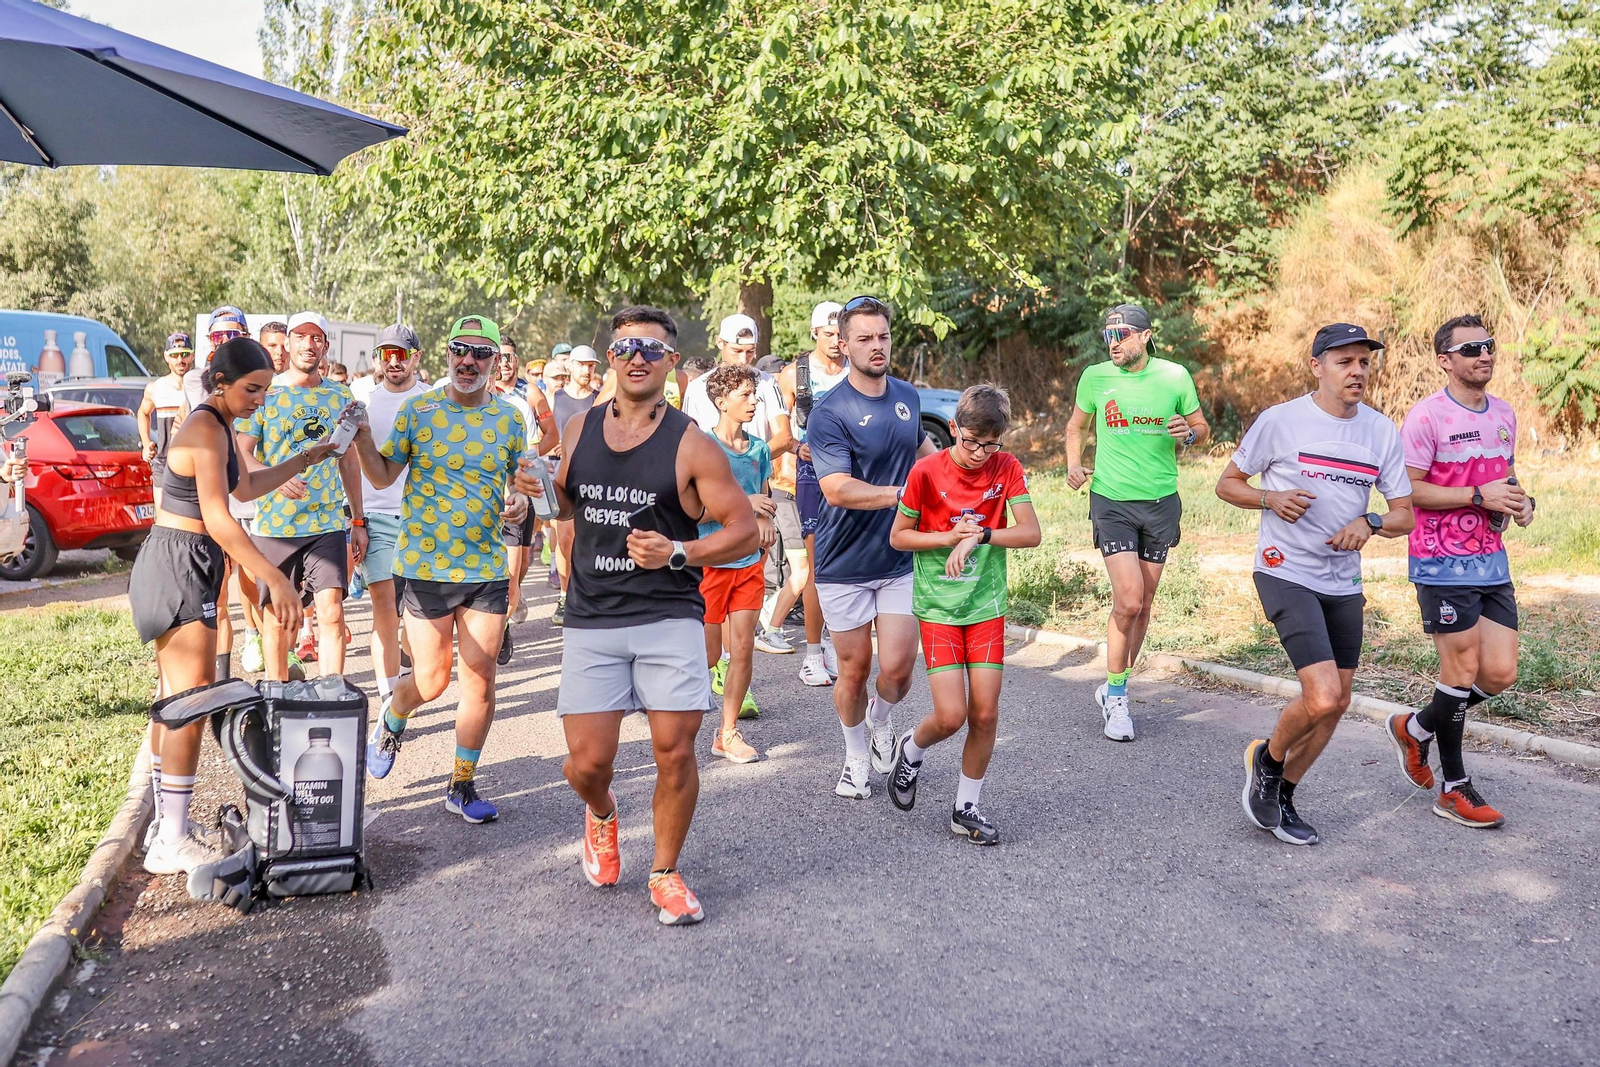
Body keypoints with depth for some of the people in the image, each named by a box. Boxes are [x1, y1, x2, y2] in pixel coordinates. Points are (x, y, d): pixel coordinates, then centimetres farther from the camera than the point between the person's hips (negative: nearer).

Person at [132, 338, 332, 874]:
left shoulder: (215, 424, 14)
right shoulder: (207, 430, -17)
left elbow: (246, 486, 26)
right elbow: (217, 519, -26)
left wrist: (305, 460, 18)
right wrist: (275, 579, -30)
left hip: (180, 566, 11)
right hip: (180, 566, -11)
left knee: (174, 698, 13)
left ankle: (164, 825, 22)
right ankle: (172, 842, -4)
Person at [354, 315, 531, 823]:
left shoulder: (510, 417, 4)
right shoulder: (417, 409, 0)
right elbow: (382, 476, 5)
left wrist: (520, 503, -8)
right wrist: (363, 438, -13)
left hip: (488, 567, 2)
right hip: (425, 566, -2)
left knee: (479, 683, 4)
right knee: (431, 681, 2)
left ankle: (462, 785, 21)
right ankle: (390, 720, 38)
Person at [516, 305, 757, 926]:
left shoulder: (690, 444, -4)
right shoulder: (578, 431, 9)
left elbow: (745, 530, -4)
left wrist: (676, 553, -18)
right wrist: (538, 490, 1)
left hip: (670, 619, -2)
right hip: (591, 621, 3)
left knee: (675, 753, -4)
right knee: (587, 761, -1)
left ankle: (665, 874, 20)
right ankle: (601, 813, 36)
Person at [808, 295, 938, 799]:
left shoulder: (907, 395, 7)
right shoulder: (830, 413, -14)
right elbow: (838, 490, -25)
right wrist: (906, 493, -26)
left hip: (900, 559, 4)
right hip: (844, 564, -4)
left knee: (897, 669, -2)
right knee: (854, 669, 7)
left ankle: (881, 720, 32)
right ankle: (856, 758, 30)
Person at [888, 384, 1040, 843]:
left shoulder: (1006, 468, -3)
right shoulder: (927, 471, -10)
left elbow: (1031, 533, -9)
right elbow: (897, 537, -2)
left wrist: (979, 535, -23)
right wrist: (949, 538, -16)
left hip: (987, 607, 3)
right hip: (938, 607, -3)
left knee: (985, 713, 1)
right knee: (951, 715, -10)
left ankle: (966, 808, 19)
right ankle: (911, 749, 25)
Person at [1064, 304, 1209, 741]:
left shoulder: (1174, 376, -1)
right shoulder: (1095, 377, -2)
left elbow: (1202, 427, 11)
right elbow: (1075, 426, 14)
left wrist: (1188, 433, -12)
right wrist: (1073, 464, -3)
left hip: (1161, 502, 3)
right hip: (1112, 502, -2)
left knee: (1144, 602, 11)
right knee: (1128, 600, -14)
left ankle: (1115, 688, 28)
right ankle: (1115, 697, 4)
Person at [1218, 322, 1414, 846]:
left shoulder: (1382, 431, 5)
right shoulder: (1280, 420, -8)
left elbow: (1405, 515, 8)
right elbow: (1227, 483, 1)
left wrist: (1370, 522, -14)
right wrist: (1272, 498, -18)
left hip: (1344, 583, 6)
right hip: (1285, 573, -6)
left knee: (1335, 703, 11)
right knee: (1322, 697, -19)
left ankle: (1281, 796, 30)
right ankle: (1267, 759, 12)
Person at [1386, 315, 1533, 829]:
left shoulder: (1504, 415, 12)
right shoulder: (1427, 416, -11)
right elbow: (1406, 490, -16)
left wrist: (1521, 501, 4)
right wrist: (1477, 495, -19)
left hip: (1492, 560, 7)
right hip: (1443, 563, -7)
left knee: (1501, 673, 3)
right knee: (1463, 669, -2)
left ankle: (1415, 728, 27)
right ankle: (1453, 789, 14)